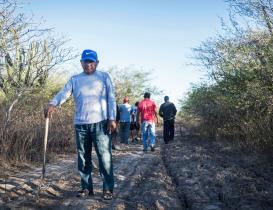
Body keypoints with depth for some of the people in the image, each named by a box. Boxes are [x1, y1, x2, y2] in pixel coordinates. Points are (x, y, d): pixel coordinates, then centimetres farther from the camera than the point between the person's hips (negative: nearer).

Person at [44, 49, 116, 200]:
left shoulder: (104, 76, 8)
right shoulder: (74, 79, 14)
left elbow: (111, 98, 2)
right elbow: (64, 93, -1)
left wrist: (112, 118, -8)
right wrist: (52, 103, -22)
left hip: (100, 122, -3)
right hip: (80, 124, 3)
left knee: (104, 156, -5)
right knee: (83, 157, 9)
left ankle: (108, 188, 4)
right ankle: (86, 187, 20)